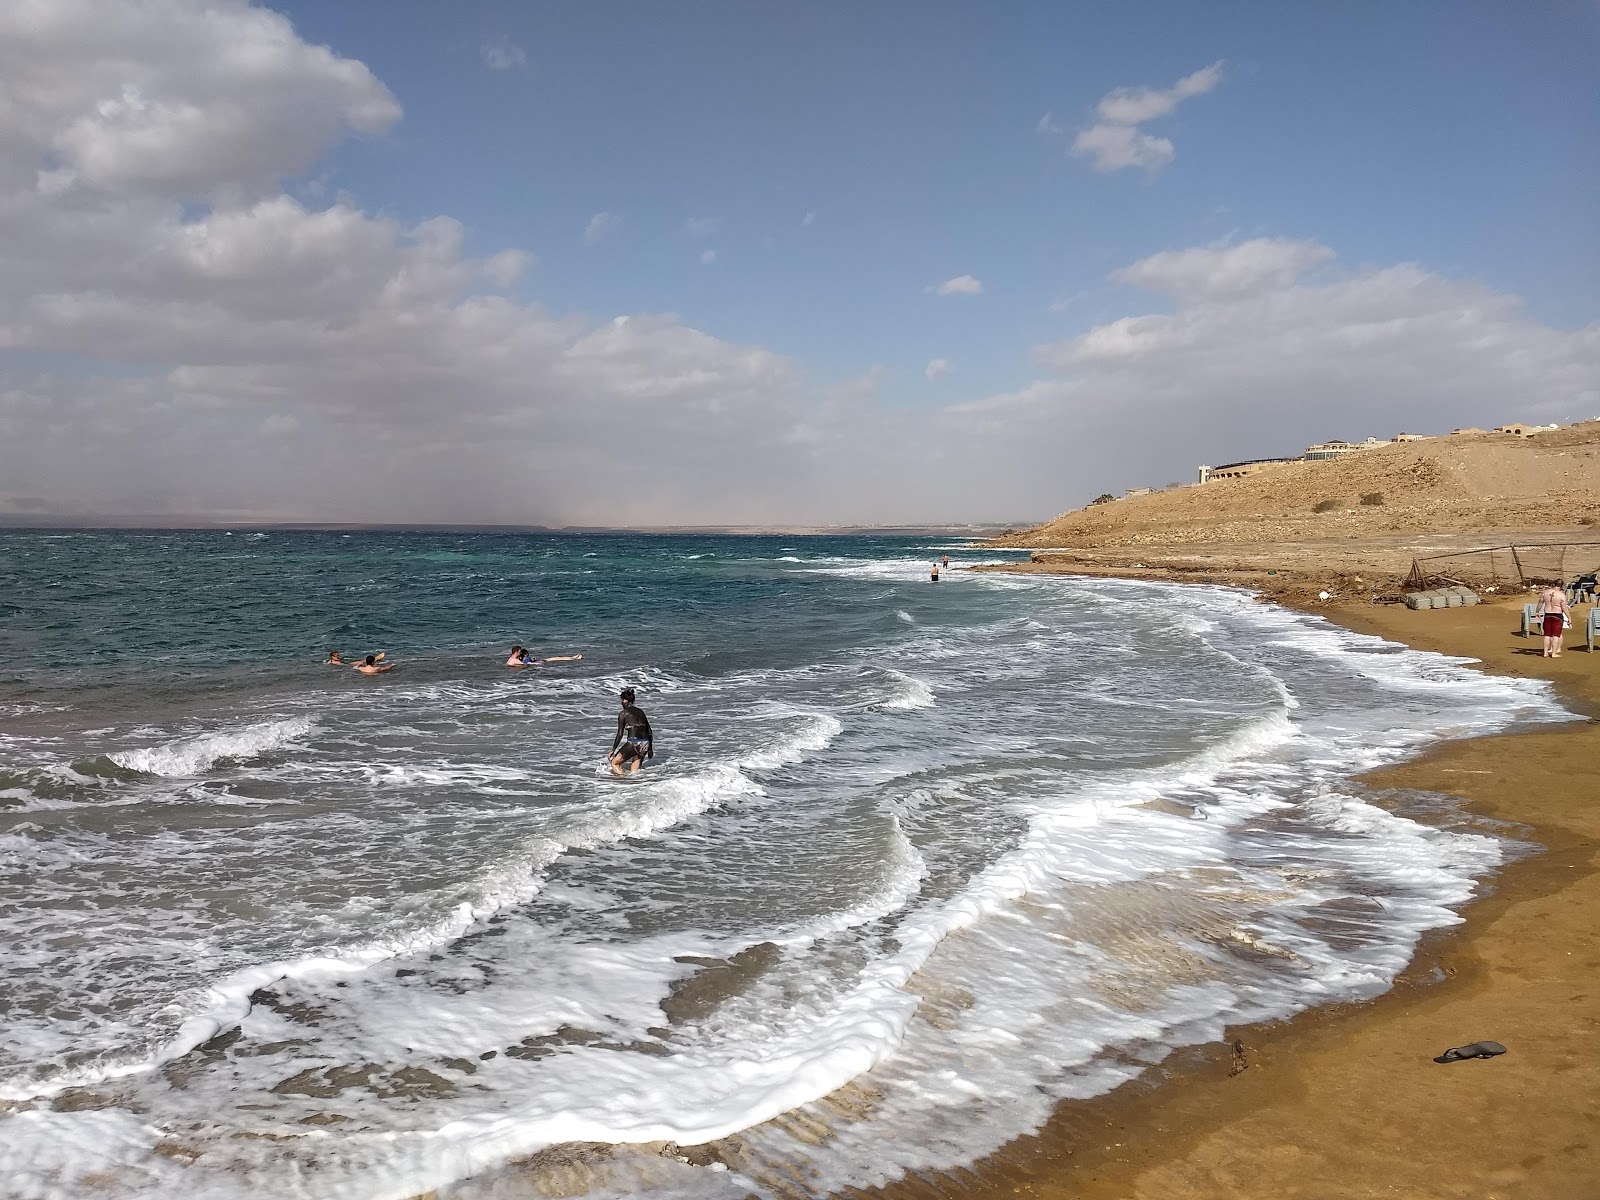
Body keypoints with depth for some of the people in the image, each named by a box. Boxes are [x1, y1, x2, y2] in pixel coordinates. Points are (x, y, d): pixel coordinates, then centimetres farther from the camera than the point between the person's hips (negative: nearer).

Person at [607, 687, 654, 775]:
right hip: (645, 744, 6)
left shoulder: (623, 713, 1)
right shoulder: (640, 711, 16)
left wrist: (612, 750, 2)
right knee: (634, 772, 17)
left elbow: (620, 734, -4)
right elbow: (649, 731, 17)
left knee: (614, 763, 11)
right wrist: (650, 748, 26)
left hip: (633, 743, -6)